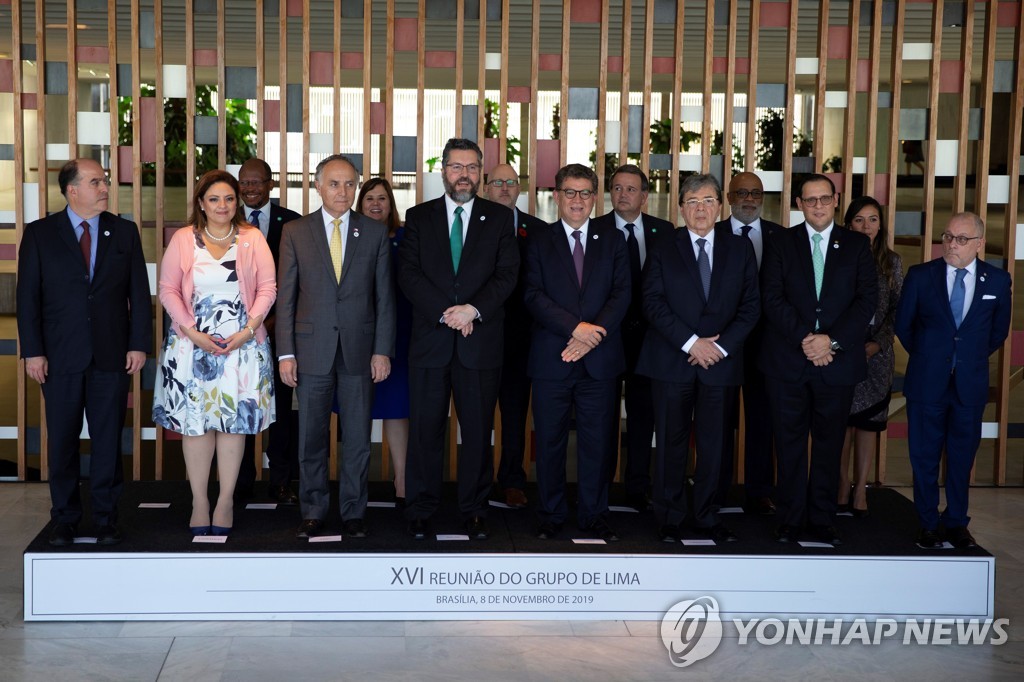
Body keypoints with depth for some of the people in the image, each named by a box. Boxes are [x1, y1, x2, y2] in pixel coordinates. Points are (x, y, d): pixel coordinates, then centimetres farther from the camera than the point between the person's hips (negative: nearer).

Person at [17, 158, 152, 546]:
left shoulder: (125, 232, 6)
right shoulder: (39, 234, 2)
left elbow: (139, 293, 5)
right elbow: (28, 296, 0)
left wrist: (139, 344, -2)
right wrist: (32, 351, -6)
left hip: (111, 354, 1)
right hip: (60, 355, -1)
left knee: (108, 438, 5)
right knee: (62, 439, 7)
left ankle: (105, 516, 16)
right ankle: (64, 517, 19)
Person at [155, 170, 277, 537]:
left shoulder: (253, 239, 4)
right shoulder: (183, 239, 4)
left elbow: (267, 288, 1)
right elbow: (168, 289, 1)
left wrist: (247, 331, -11)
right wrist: (193, 332, -10)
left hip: (241, 342, 0)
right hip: (192, 342, 0)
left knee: (235, 418, 2)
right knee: (194, 418, 1)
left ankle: (226, 501, 12)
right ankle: (199, 501, 12)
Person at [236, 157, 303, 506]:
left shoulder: (291, 223, 4)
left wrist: (276, 319, -7)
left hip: (278, 326, -1)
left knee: (281, 406, 2)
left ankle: (281, 482, 10)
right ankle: (241, 482, 13)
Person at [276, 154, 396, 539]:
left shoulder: (375, 233, 5)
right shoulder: (295, 232, 4)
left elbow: (384, 297, 4)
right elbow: (286, 297, 3)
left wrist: (383, 350, -2)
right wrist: (286, 353, -3)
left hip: (359, 350, 0)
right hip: (312, 350, 0)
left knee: (357, 438, 6)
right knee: (311, 438, 7)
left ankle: (353, 512, 18)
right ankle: (313, 512, 19)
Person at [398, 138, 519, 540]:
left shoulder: (499, 218, 8)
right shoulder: (419, 217, 9)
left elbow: (507, 275, 0)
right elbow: (409, 273, -1)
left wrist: (473, 309, -15)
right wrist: (445, 313, -13)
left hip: (481, 341, 0)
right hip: (430, 341, 0)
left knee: (478, 431, 5)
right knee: (425, 429, 3)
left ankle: (474, 510, 16)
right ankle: (420, 511, 13)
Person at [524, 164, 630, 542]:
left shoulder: (613, 240, 10)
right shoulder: (539, 242, 6)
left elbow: (622, 294, 1)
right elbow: (534, 296, -5)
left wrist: (593, 334, -13)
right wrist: (575, 328, -17)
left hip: (600, 359, 1)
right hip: (551, 359, -1)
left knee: (598, 441, 5)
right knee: (550, 441, 5)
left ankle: (594, 515, 17)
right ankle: (550, 515, 17)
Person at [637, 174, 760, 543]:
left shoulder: (740, 248, 9)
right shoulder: (663, 250, 6)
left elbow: (751, 304, 5)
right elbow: (653, 302, -4)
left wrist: (722, 345, -8)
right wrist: (690, 342, -14)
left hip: (721, 362, 1)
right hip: (672, 361, -1)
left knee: (714, 443, 6)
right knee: (671, 442, 3)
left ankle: (706, 517, 17)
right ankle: (670, 518, 13)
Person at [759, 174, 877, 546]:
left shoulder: (857, 245, 8)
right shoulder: (780, 243, 6)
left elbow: (867, 300, 0)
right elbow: (772, 298, -3)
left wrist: (831, 339, -13)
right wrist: (804, 339, -14)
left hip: (838, 359, 1)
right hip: (788, 361, 0)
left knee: (829, 443, 6)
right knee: (789, 443, 4)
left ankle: (822, 520, 15)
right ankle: (789, 518, 13)